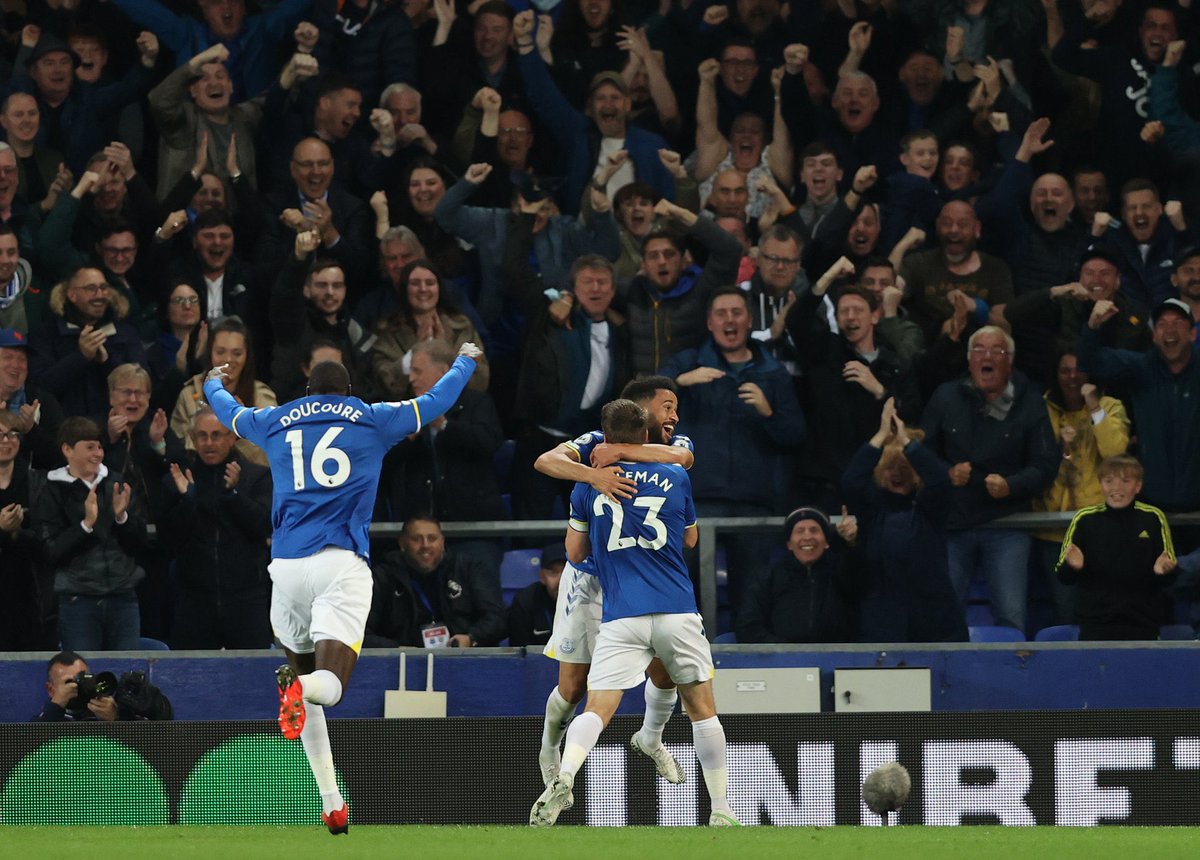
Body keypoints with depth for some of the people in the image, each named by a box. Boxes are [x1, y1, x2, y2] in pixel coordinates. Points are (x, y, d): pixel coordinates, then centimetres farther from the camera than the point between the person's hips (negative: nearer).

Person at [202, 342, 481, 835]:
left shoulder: (275, 423, 19)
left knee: (301, 672, 17)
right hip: (341, 563, -2)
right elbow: (435, 403, 27)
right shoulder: (371, 421, 14)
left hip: (287, 566, 2)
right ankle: (302, 688, -48)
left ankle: (332, 806, 7)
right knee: (329, 682, -8)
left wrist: (213, 383, 64)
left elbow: (228, 412, 40)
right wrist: (464, 362, 47)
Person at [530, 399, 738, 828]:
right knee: (702, 707, 14)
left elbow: (575, 553, 13)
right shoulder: (676, 479, 8)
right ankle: (721, 810, 16)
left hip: (621, 618, -1)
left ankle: (564, 778, -34)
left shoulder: (589, 485, 6)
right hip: (677, 614, 1)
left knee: (597, 710, -7)